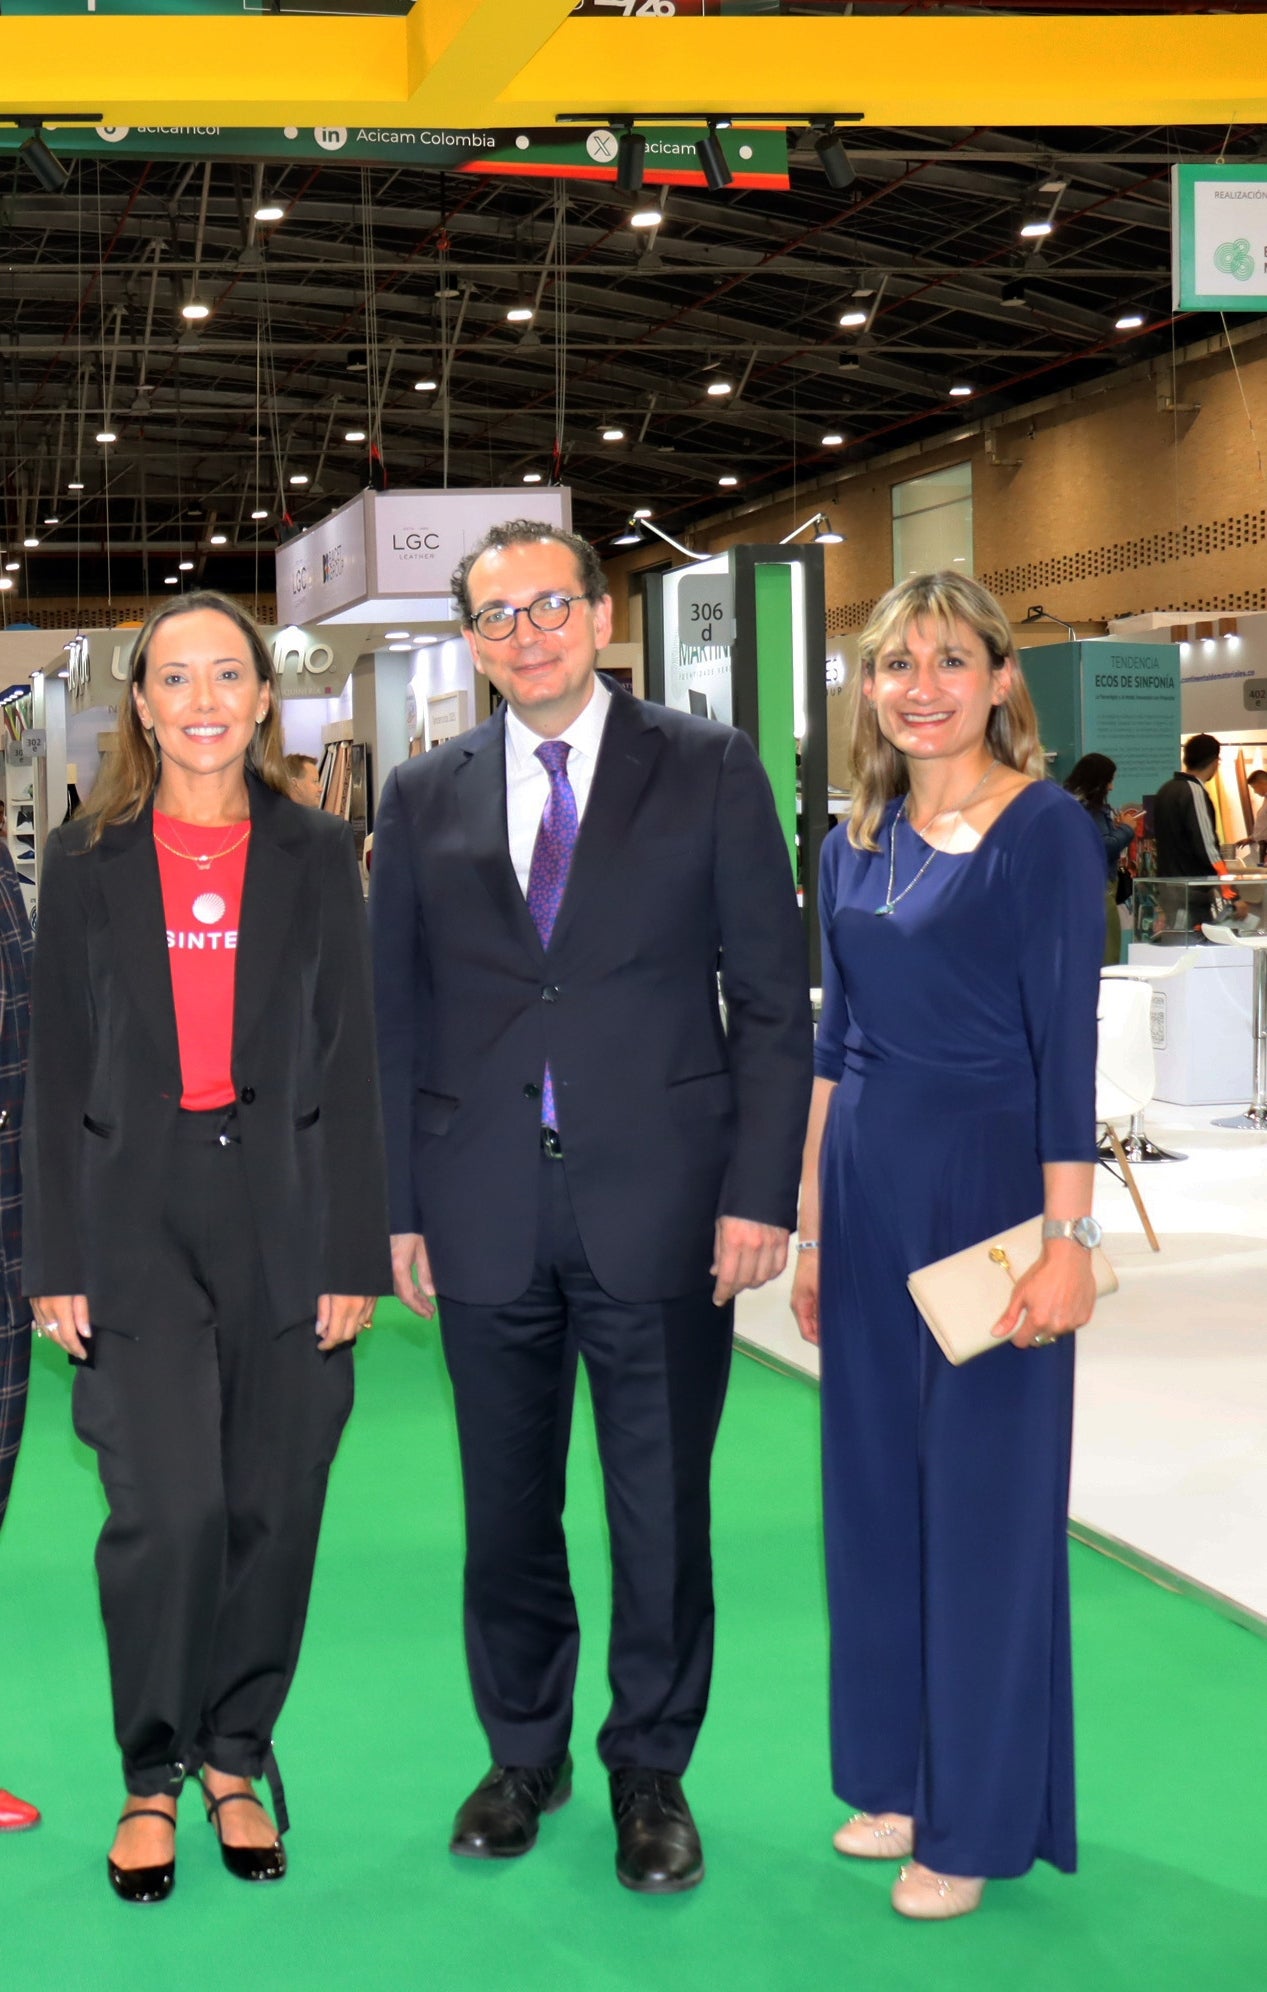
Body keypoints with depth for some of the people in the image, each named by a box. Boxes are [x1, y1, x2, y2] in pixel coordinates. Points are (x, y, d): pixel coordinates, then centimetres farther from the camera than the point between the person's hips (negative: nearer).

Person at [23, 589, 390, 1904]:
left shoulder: (316, 856, 7)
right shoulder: (89, 858, 5)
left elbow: (347, 1062, 5)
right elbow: (57, 1068, 5)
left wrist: (354, 1254, 0)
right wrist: (56, 1261, -1)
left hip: (280, 1215, 1)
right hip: (135, 1216, -1)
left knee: (271, 1510, 5)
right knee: (167, 1508, -9)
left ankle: (235, 1760, 23)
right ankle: (151, 1778, 10)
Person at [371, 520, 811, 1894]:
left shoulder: (709, 771, 1)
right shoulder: (425, 799, 8)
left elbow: (772, 993, -1)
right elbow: (392, 1016, 10)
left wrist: (761, 1191, -8)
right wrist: (396, 1205, 4)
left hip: (661, 1211, -2)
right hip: (486, 1217, 2)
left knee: (662, 1511, 7)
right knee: (505, 1510, 13)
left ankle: (650, 1770, 26)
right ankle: (523, 1755, 32)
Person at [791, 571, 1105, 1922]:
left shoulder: (1045, 831, -10)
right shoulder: (855, 844, 9)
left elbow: (1066, 1047, -13)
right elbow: (833, 1039, 13)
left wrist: (1066, 1239, -17)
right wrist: (811, 1221, 12)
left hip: (990, 1186, -6)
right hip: (867, 1188, 6)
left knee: (986, 1498, 3)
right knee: (876, 1482, 13)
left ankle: (981, 1819, 17)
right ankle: (897, 1775, 28)